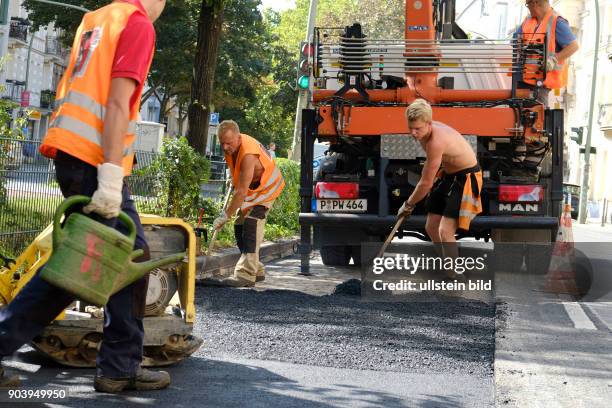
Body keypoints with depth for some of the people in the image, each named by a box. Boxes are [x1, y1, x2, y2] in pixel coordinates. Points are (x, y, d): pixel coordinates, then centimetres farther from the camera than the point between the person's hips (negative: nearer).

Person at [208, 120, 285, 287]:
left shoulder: (248, 155, -38)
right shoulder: (231, 146, -10)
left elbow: (241, 192, -38)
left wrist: (225, 216, -35)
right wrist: (234, 179, 16)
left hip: (266, 189, -10)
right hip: (251, 188, 10)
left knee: (251, 222, -26)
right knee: (240, 227, 9)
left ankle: (246, 274, -35)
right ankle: (256, 270, 18)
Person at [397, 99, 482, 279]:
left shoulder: (436, 141, -32)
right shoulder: (424, 132, -5)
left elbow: (426, 183, -24)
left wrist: (408, 204, -10)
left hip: (466, 178, -10)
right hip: (447, 175, 10)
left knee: (445, 231, -20)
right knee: (431, 227, 12)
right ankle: (451, 268, 29)